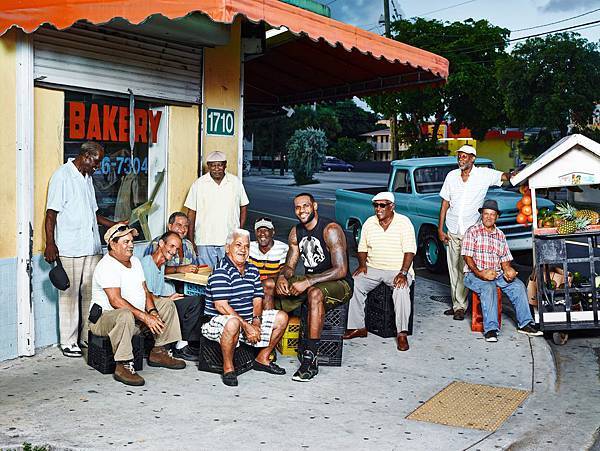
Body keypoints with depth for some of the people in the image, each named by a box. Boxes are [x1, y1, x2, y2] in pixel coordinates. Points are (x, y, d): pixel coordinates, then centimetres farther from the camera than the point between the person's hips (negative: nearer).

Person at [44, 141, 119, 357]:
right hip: (69, 249, -8)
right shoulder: (62, 176, -6)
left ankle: (88, 337, 17)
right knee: (69, 295, -1)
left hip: (92, 247, 8)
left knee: (91, 293, 8)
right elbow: (51, 213, -11)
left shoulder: (87, 178, 18)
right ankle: (68, 342, 6)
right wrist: (50, 244, -17)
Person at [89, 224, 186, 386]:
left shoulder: (135, 261, 12)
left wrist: (152, 312, -11)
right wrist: (145, 317, -29)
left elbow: (145, 291, 10)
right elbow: (115, 301, -27)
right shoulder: (107, 266, -18)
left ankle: (159, 352, 8)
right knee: (125, 315, -41)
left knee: (167, 304, 8)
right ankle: (123, 366, -32)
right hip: (105, 317, -9)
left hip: (135, 317, 9)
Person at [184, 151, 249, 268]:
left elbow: (243, 206, 14)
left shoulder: (236, 182, 4)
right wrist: (190, 240, 0)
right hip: (204, 241, -1)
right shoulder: (199, 184, 1)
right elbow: (191, 212, 3)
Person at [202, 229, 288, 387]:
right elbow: (221, 306, -23)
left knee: (281, 317, 4)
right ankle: (228, 367, -19)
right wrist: (246, 326, -25)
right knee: (233, 323, -42)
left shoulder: (252, 270, 11)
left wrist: (256, 320, -12)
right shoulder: (221, 272, -15)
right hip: (219, 320, -8)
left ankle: (262, 359, 16)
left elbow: (257, 299, 9)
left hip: (249, 319, 8)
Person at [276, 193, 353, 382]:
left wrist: (308, 282, -31)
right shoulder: (296, 232, 6)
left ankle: (310, 361, -36)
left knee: (315, 293, -40)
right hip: (309, 281, 8)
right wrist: (282, 277, -16)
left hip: (339, 284, -7)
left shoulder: (330, 230, -18)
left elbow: (341, 270, -25)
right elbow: (289, 265, 9)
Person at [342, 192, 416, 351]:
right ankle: (358, 327, -10)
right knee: (355, 284, -21)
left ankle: (402, 334, -23)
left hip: (398, 270, -4)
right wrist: (362, 264, -6)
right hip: (373, 269, 4)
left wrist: (403, 273, -25)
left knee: (401, 290, -34)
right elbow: (362, 248, 13)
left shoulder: (404, 222, -6)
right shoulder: (369, 223, 8)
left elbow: (409, 250, -13)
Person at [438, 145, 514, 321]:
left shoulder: (484, 174, -3)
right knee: (453, 269, 9)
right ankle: (457, 304, 20)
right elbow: (445, 204, 8)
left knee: (464, 269, -6)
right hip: (452, 231, 4)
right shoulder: (451, 176, 6)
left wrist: (511, 176, -43)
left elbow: (503, 176, -18)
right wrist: (440, 230, 5)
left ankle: (460, 306, 2)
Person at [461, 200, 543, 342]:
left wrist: (508, 269, -7)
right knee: (488, 288, -35)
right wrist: (480, 273, -21)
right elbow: (467, 257, -8)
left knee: (518, 285, -18)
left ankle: (525, 323, -13)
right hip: (475, 275, -5)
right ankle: (490, 329, -37)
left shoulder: (500, 235, 18)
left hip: (497, 274, 5)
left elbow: (505, 259, 17)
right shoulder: (472, 232, 0)